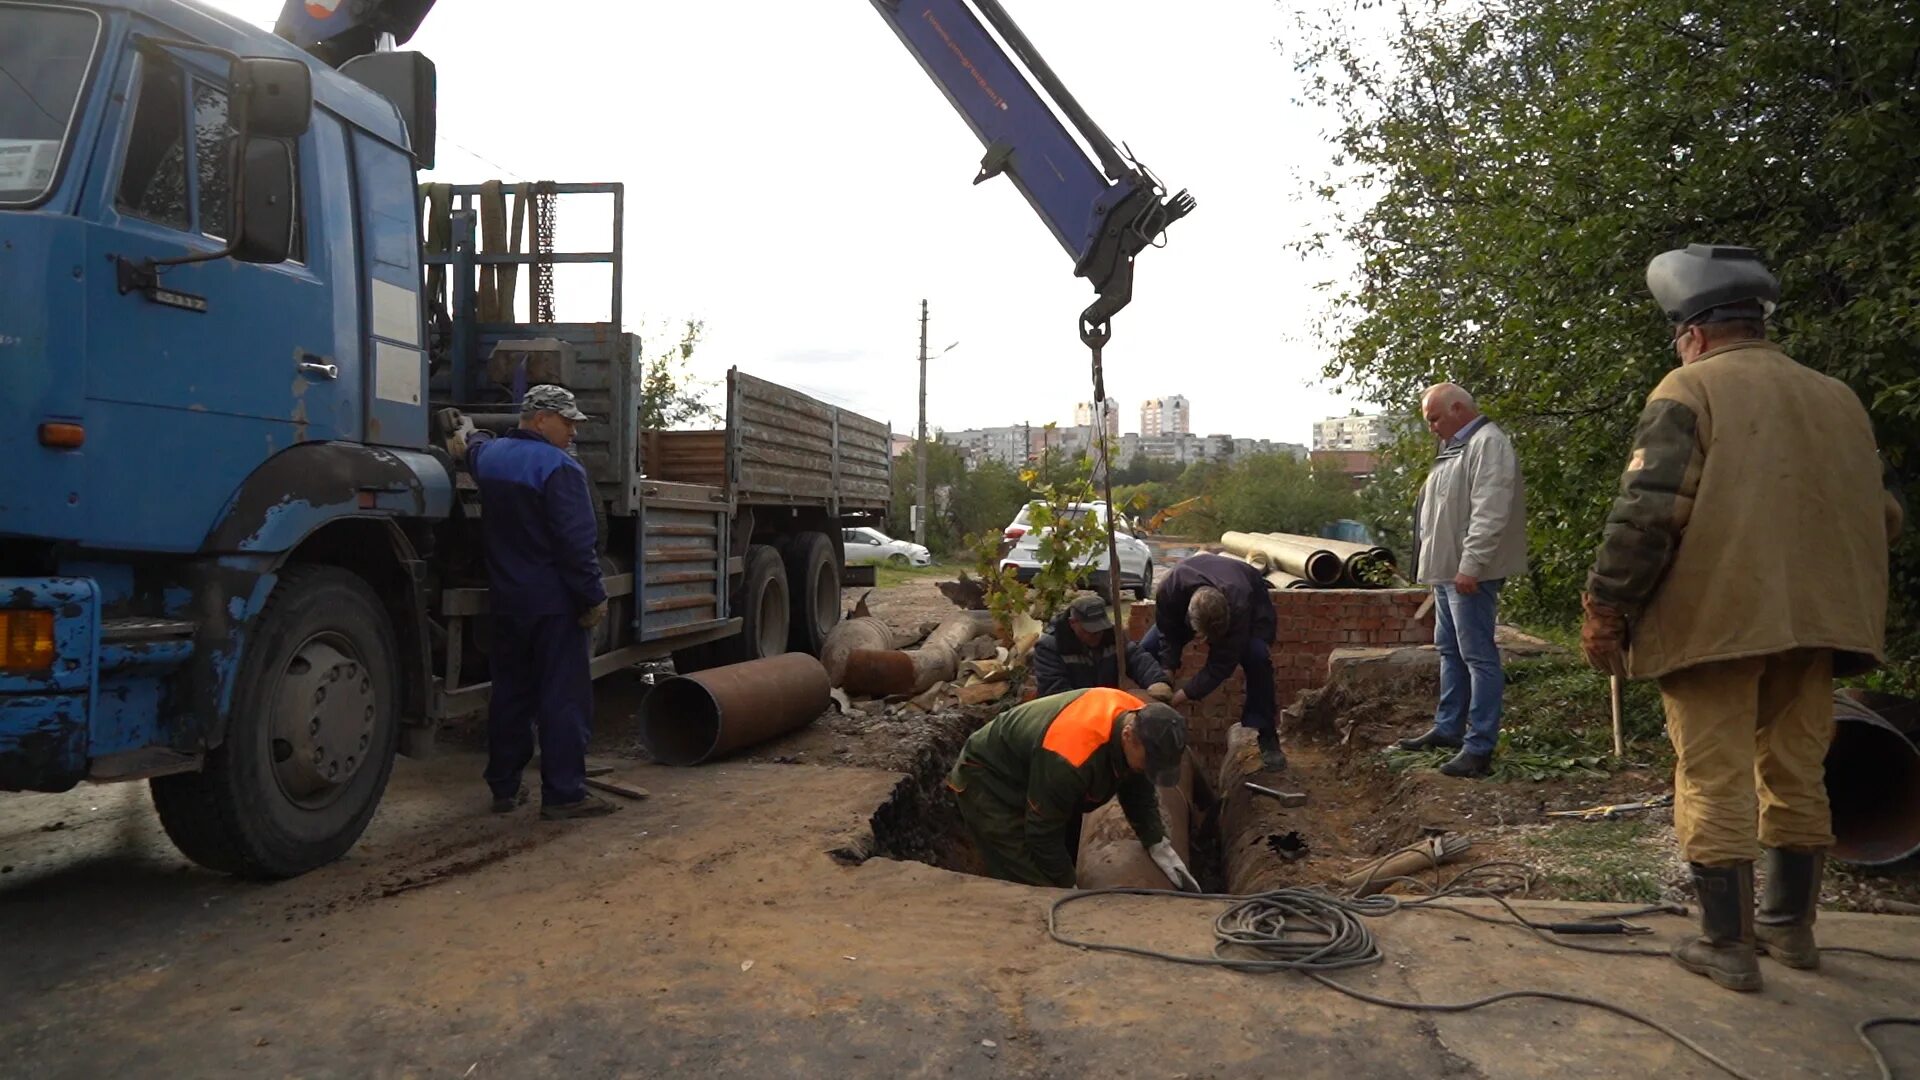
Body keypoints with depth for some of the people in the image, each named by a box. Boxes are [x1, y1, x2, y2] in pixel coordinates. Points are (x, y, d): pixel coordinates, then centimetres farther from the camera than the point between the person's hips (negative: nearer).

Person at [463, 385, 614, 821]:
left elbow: (476, 448, 37)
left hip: (505, 601, 8)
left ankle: (504, 786, 21)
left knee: (511, 692, 15)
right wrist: (594, 597, -15)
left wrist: (470, 432, 60)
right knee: (563, 697, -3)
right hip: (553, 603, -8)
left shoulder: (490, 456, 9)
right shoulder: (559, 468, -17)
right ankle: (563, 792, -2)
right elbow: (576, 544, -22)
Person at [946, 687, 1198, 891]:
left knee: (1061, 871, 12)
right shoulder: (1070, 755, -42)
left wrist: (1161, 849, -8)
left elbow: (1140, 794, 0)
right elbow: (1043, 833, -29)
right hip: (988, 780, -8)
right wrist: (1071, 890, -19)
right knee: (1034, 890, -15)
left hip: (1030, 772, 9)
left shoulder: (1141, 719, -18)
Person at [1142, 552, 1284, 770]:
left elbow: (1221, 664, -38)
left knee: (1257, 657, -32)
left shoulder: (1240, 607, -46)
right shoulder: (1169, 590, -41)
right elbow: (1168, 637, -23)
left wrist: (1177, 698, -38)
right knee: (1146, 650, -14)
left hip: (1252, 598, -3)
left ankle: (1263, 736, -17)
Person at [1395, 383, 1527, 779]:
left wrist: (1470, 566, -26)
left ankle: (1480, 746, -5)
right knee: (1450, 651, 17)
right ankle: (1448, 728, 27)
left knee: (1477, 656, -7)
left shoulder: (1488, 444, -13)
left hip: (1469, 573, -10)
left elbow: (1489, 512, -22)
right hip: (1447, 571, 10)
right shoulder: (1457, 446, 19)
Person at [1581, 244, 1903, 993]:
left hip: (1715, 618, -6)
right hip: (1812, 621, 7)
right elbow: (1881, 518, 20)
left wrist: (1605, 609, -12)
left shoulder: (1689, 391, -7)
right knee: (1797, 772, 17)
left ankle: (1726, 945, 5)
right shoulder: (1838, 399, 14)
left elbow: (1647, 513, -17)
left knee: (1715, 781, 1)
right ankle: (1790, 925, 29)